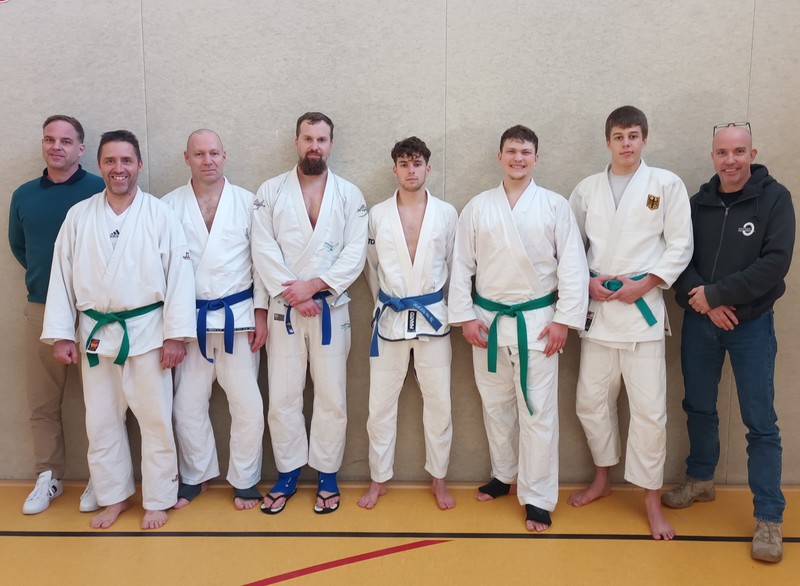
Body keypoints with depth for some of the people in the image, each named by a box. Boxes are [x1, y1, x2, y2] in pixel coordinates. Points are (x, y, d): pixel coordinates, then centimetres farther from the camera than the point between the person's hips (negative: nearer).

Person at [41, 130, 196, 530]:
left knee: (156, 419, 5)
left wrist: (176, 335, -11)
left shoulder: (160, 215, -4)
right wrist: (61, 335, 1)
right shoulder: (78, 216, 4)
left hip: (147, 331, -3)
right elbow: (62, 276, 5)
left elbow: (179, 275, -7)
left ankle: (157, 500, 22)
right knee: (101, 421, 13)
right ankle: (114, 496, 30)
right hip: (96, 332, 3)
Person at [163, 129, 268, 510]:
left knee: (247, 405, 4)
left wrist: (261, 312, -3)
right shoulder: (170, 205, 1)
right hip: (191, 318, 1)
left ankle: (245, 480, 23)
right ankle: (195, 476, 31)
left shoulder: (247, 202, 0)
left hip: (238, 316, -1)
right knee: (187, 406, 9)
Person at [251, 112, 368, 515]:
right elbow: (263, 250, -4)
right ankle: (287, 475, 23)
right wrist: (293, 294, -13)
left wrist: (315, 285, -15)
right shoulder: (270, 192, 3)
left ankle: (327, 477, 22)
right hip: (284, 310, 0)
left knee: (332, 397, 5)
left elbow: (355, 252, -5)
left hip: (330, 308, 0)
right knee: (282, 397, 6)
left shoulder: (349, 195, 3)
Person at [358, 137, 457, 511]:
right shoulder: (377, 214, 1)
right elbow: (372, 266, 11)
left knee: (439, 402, 7)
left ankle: (438, 479, 24)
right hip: (390, 318, 0)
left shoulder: (446, 213, 0)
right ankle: (379, 479, 23)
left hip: (433, 316, 0)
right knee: (381, 403, 6)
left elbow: (455, 266, 7)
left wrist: (453, 314, 8)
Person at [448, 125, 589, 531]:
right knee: (496, 404, 14)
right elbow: (462, 264, 4)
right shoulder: (478, 207, 4)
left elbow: (572, 266, -3)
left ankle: (537, 498, 11)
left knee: (537, 410, 0)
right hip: (488, 320, 3)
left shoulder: (555, 206, -1)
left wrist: (564, 319, -8)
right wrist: (464, 316, -2)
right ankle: (504, 474, 34)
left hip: (537, 321, -2)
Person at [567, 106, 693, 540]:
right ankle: (602, 479, 32)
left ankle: (651, 499, 16)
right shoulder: (587, 189, 7)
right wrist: (587, 282, -4)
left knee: (649, 409, -1)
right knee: (591, 401, 11)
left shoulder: (666, 184, 0)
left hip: (642, 307, -3)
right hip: (596, 308, 3)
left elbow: (680, 246, -1)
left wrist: (644, 283, -11)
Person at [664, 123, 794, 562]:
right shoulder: (699, 202, 3)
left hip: (752, 324, -3)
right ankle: (700, 481, 35)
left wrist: (715, 293, -17)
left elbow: (776, 263, -15)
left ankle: (769, 518, 10)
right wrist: (705, 302, -14)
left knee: (760, 422, 0)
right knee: (698, 407, 15)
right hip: (699, 322, 3)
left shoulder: (774, 198, -6)